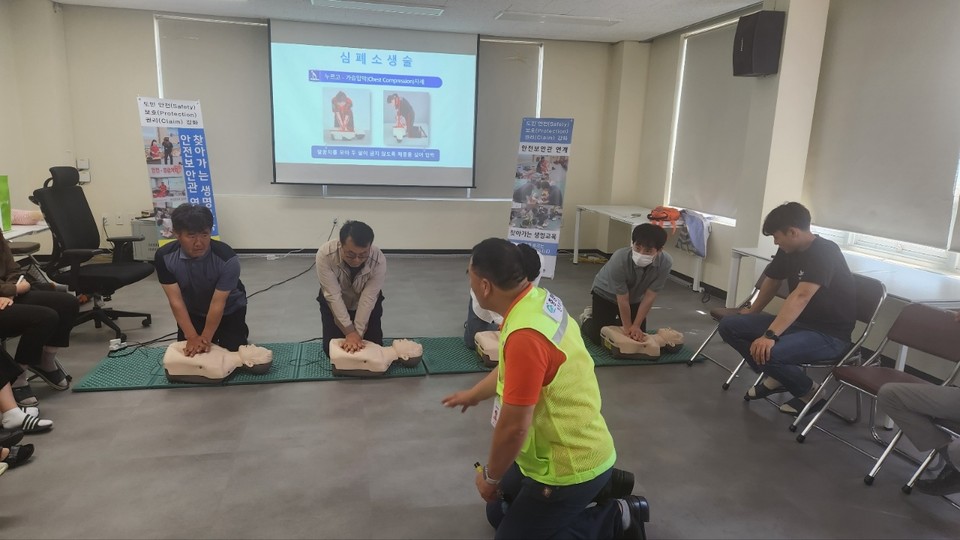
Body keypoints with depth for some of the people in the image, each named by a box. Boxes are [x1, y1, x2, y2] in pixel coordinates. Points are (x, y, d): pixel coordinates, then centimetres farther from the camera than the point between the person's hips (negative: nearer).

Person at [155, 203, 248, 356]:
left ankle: (241, 331, 28)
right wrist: (192, 337, -25)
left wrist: (205, 338, -24)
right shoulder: (164, 257, -25)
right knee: (187, 354, 3)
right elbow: (176, 300, -22)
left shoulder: (227, 258, -35)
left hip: (228, 311, -2)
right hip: (192, 312, 3)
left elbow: (218, 303, -27)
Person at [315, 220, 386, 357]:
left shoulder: (379, 260, -33)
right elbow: (333, 296, -32)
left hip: (366, 304, 0)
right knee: (332, 350, -6)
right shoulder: (325, 254, -35)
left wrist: (358, 333, -32)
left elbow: (368, 298, -29)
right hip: (334, 303, 0)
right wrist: (350, 332, -33)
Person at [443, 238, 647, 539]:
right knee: (499, 511, 24)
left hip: (570, 464, -9)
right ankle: (598, 488, 21)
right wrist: (473, 395, 28)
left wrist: (490, 476, -9)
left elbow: (514, 427, -29)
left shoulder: (525, 335, -36)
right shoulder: (539, 299, -5)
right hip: (574, 447, 9)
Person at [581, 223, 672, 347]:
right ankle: (589, 317, 25)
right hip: (606, 294, -3)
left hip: (634, 297, 3)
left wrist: (636, 326, -21)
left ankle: (618, 320, 32)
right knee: (598, 338, -7)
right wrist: (627, 327, -20)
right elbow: (623, 299, -28)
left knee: (638, 337, 3)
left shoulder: (665, 262, -32)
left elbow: (649, 297, -23)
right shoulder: (619, 259, -39)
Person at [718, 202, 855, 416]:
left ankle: (810, 393, -4)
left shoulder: (825, 252, -24)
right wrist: (753, 311, 35)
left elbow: (801, 296, -36)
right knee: (728, 326, -2)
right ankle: (776, 378, 10)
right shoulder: (787, 251, 2)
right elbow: (771, 281, 21)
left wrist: (770, 335, -45)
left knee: (767, 352, -35)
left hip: (829, 334, -8)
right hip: (798, 323, 8)